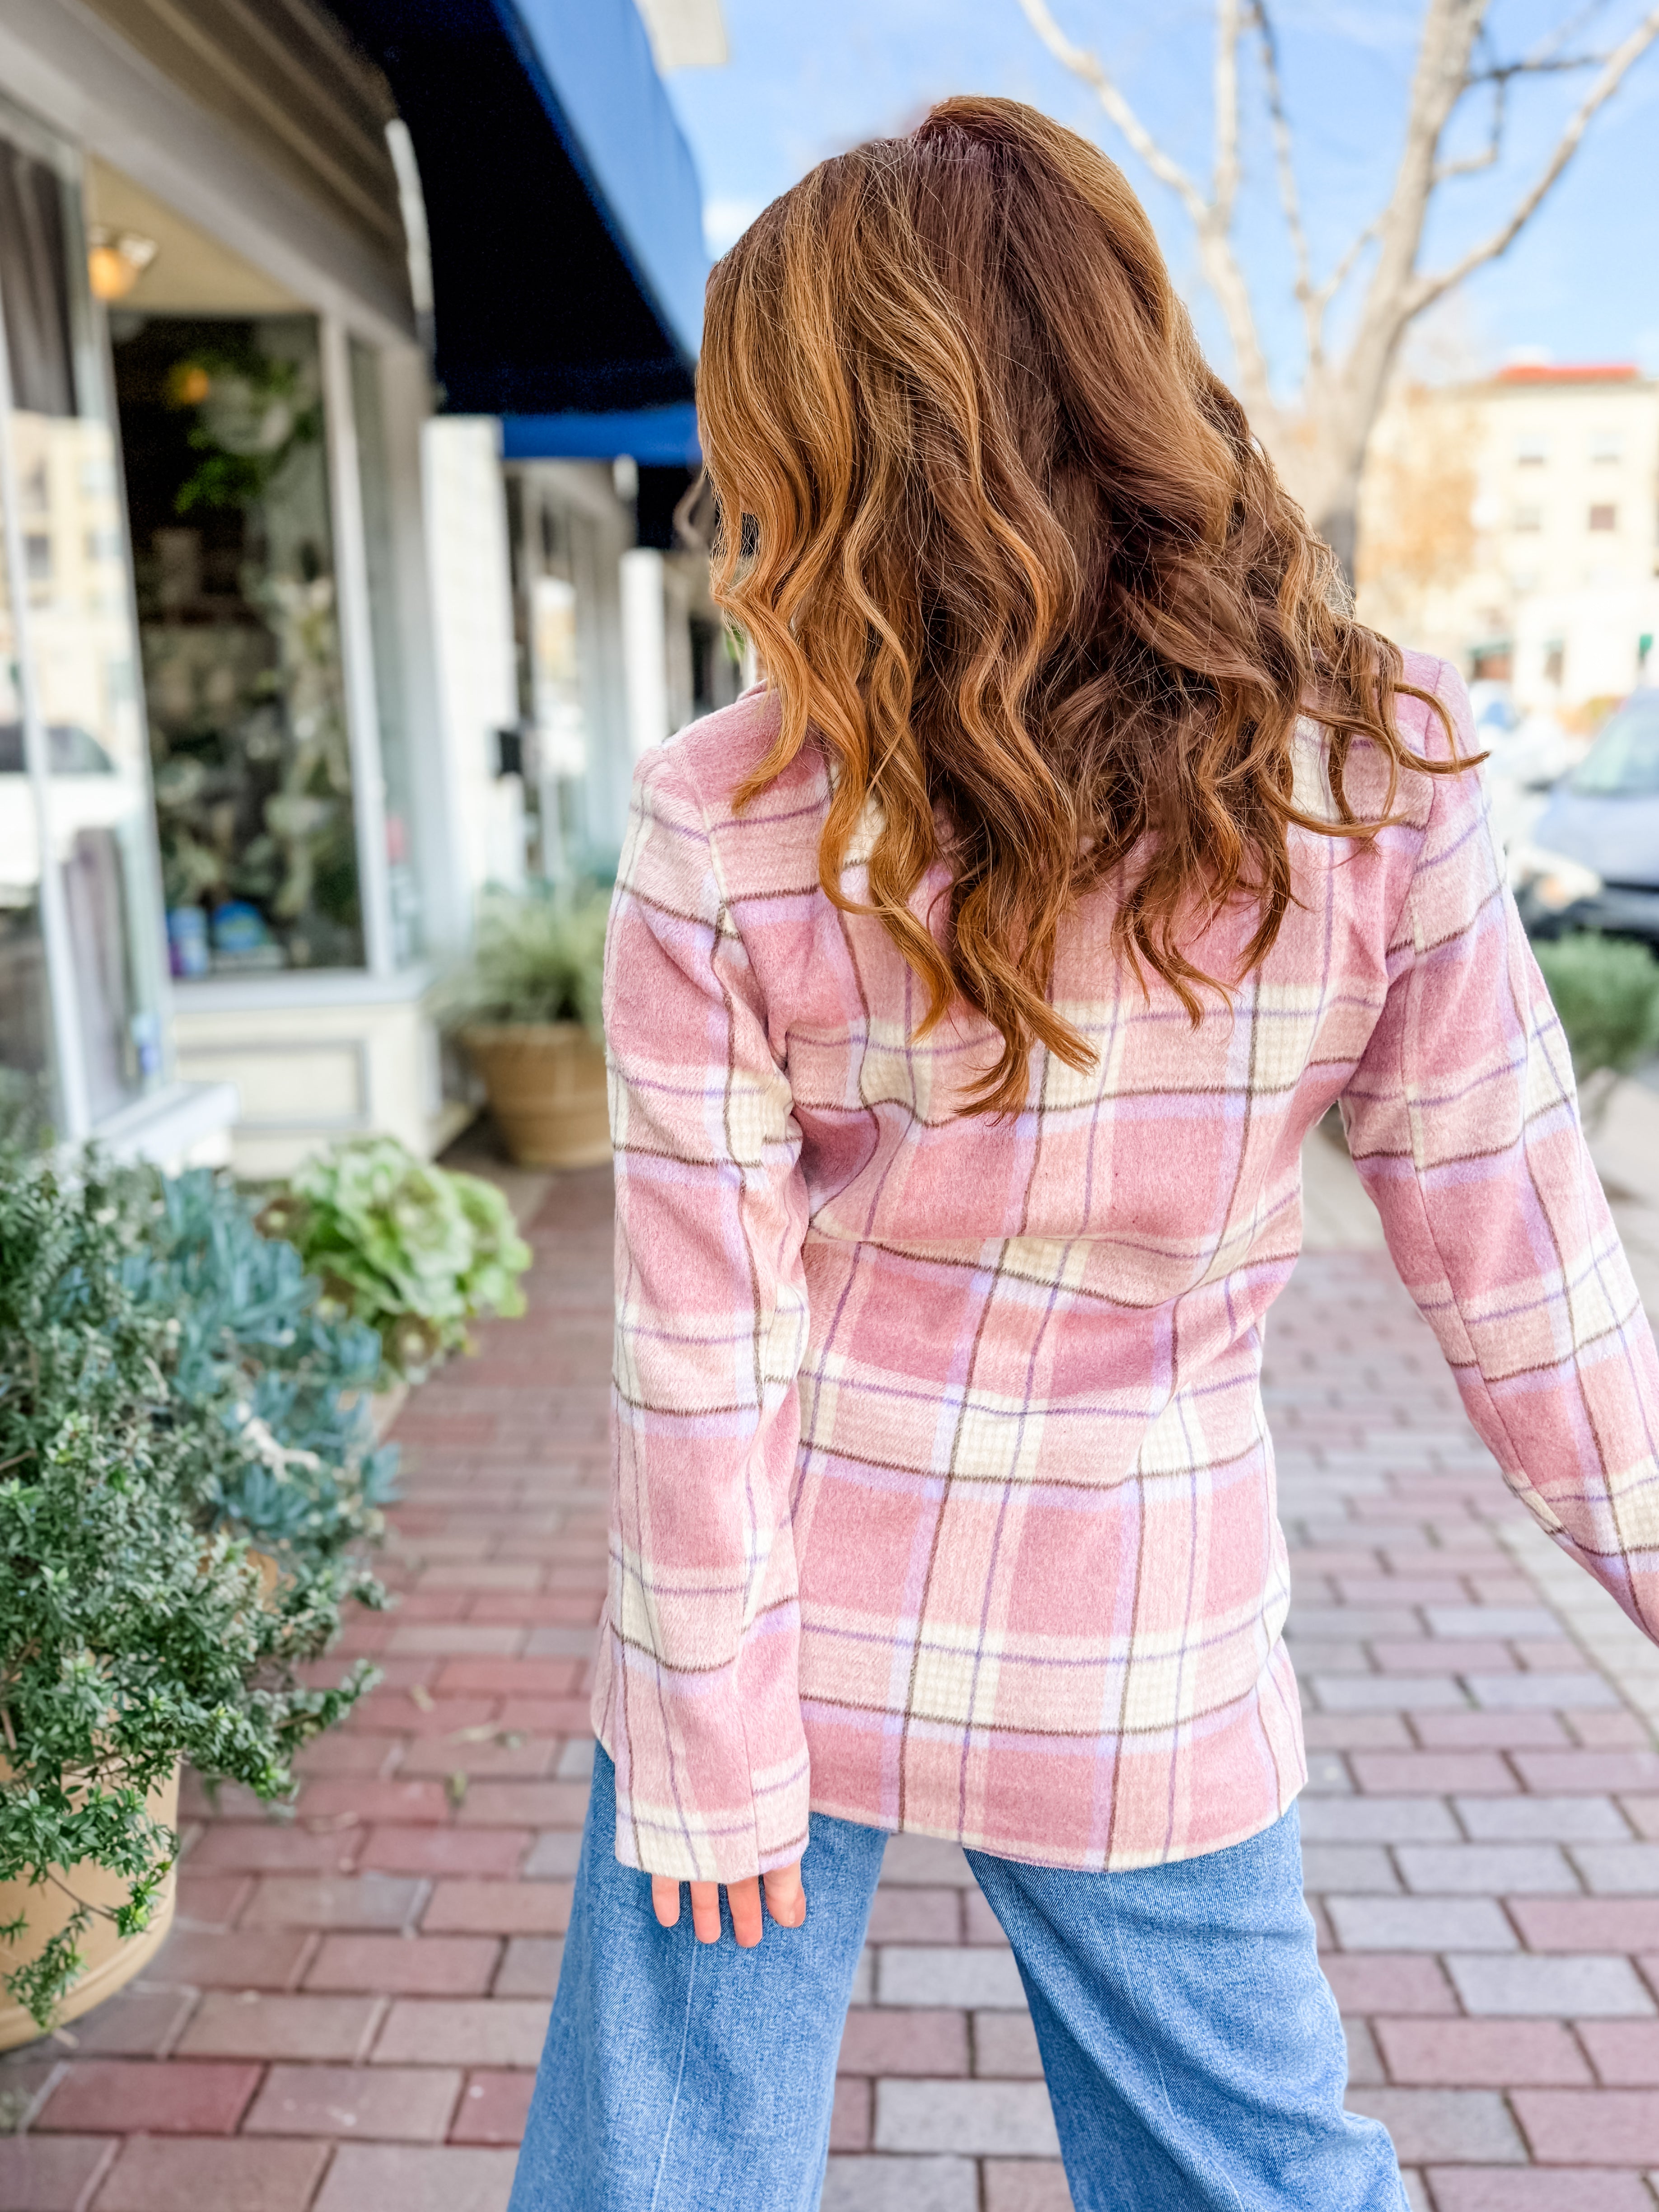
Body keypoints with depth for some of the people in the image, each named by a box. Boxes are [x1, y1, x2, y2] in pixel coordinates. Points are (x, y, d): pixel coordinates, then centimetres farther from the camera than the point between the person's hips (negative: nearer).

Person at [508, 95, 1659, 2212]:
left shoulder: (721, 829, -18)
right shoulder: (1379, 778, -12)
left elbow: (703, 1345, -14)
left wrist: (712, 1745, -2)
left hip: (786, 1633, -1)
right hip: (1143, 1676, 2)